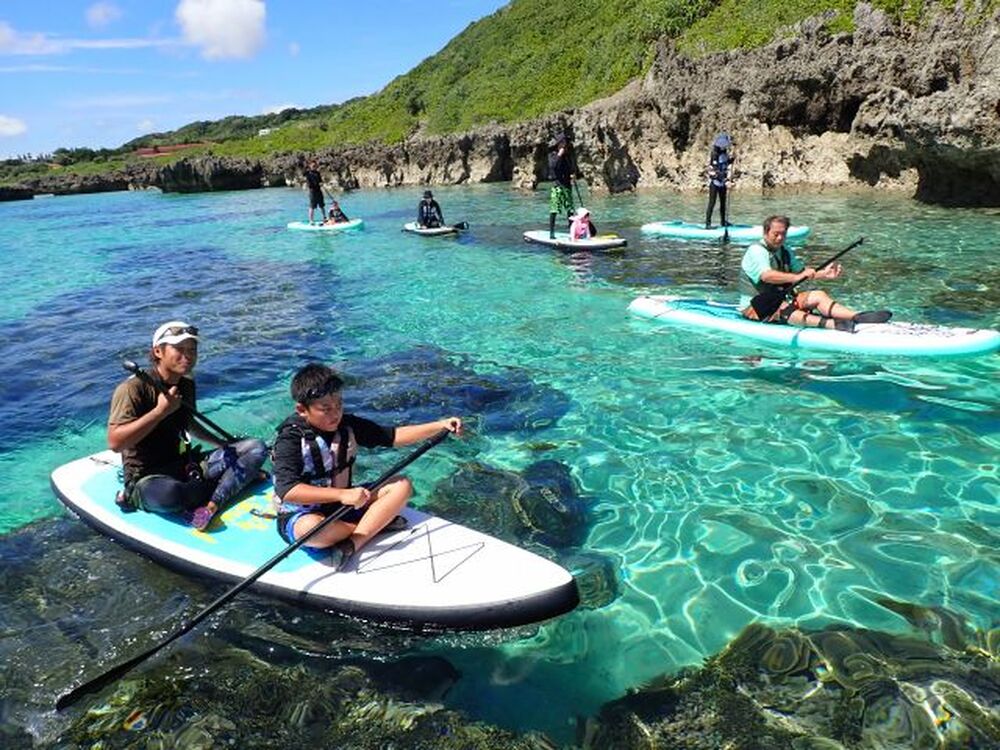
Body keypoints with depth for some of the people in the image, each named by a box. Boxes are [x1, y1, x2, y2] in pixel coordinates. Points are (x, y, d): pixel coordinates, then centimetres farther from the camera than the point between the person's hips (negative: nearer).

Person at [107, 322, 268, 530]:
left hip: (185, 465, 8)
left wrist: (221, 443, 18)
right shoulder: (133, 388, -15)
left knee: (257, 449, -6)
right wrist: (161, 411, -25)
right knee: (168, 495, -44)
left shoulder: (187, 384, 9)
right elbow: (115, 443, -24)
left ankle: (210, 505, -26)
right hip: (147, 479, -7)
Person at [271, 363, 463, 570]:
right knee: (310, 528, -41)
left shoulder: (348, 425, -2)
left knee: (402, 485, -6)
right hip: (301, 514, -6)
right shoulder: (291, 439, -20)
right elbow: (287, 491, -32)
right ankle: (378, 523, -15)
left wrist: (439, 425, -13)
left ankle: (351, 544, -22)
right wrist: (342, 494, -41)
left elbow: (393, 436, -2)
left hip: (343, 504, 6)